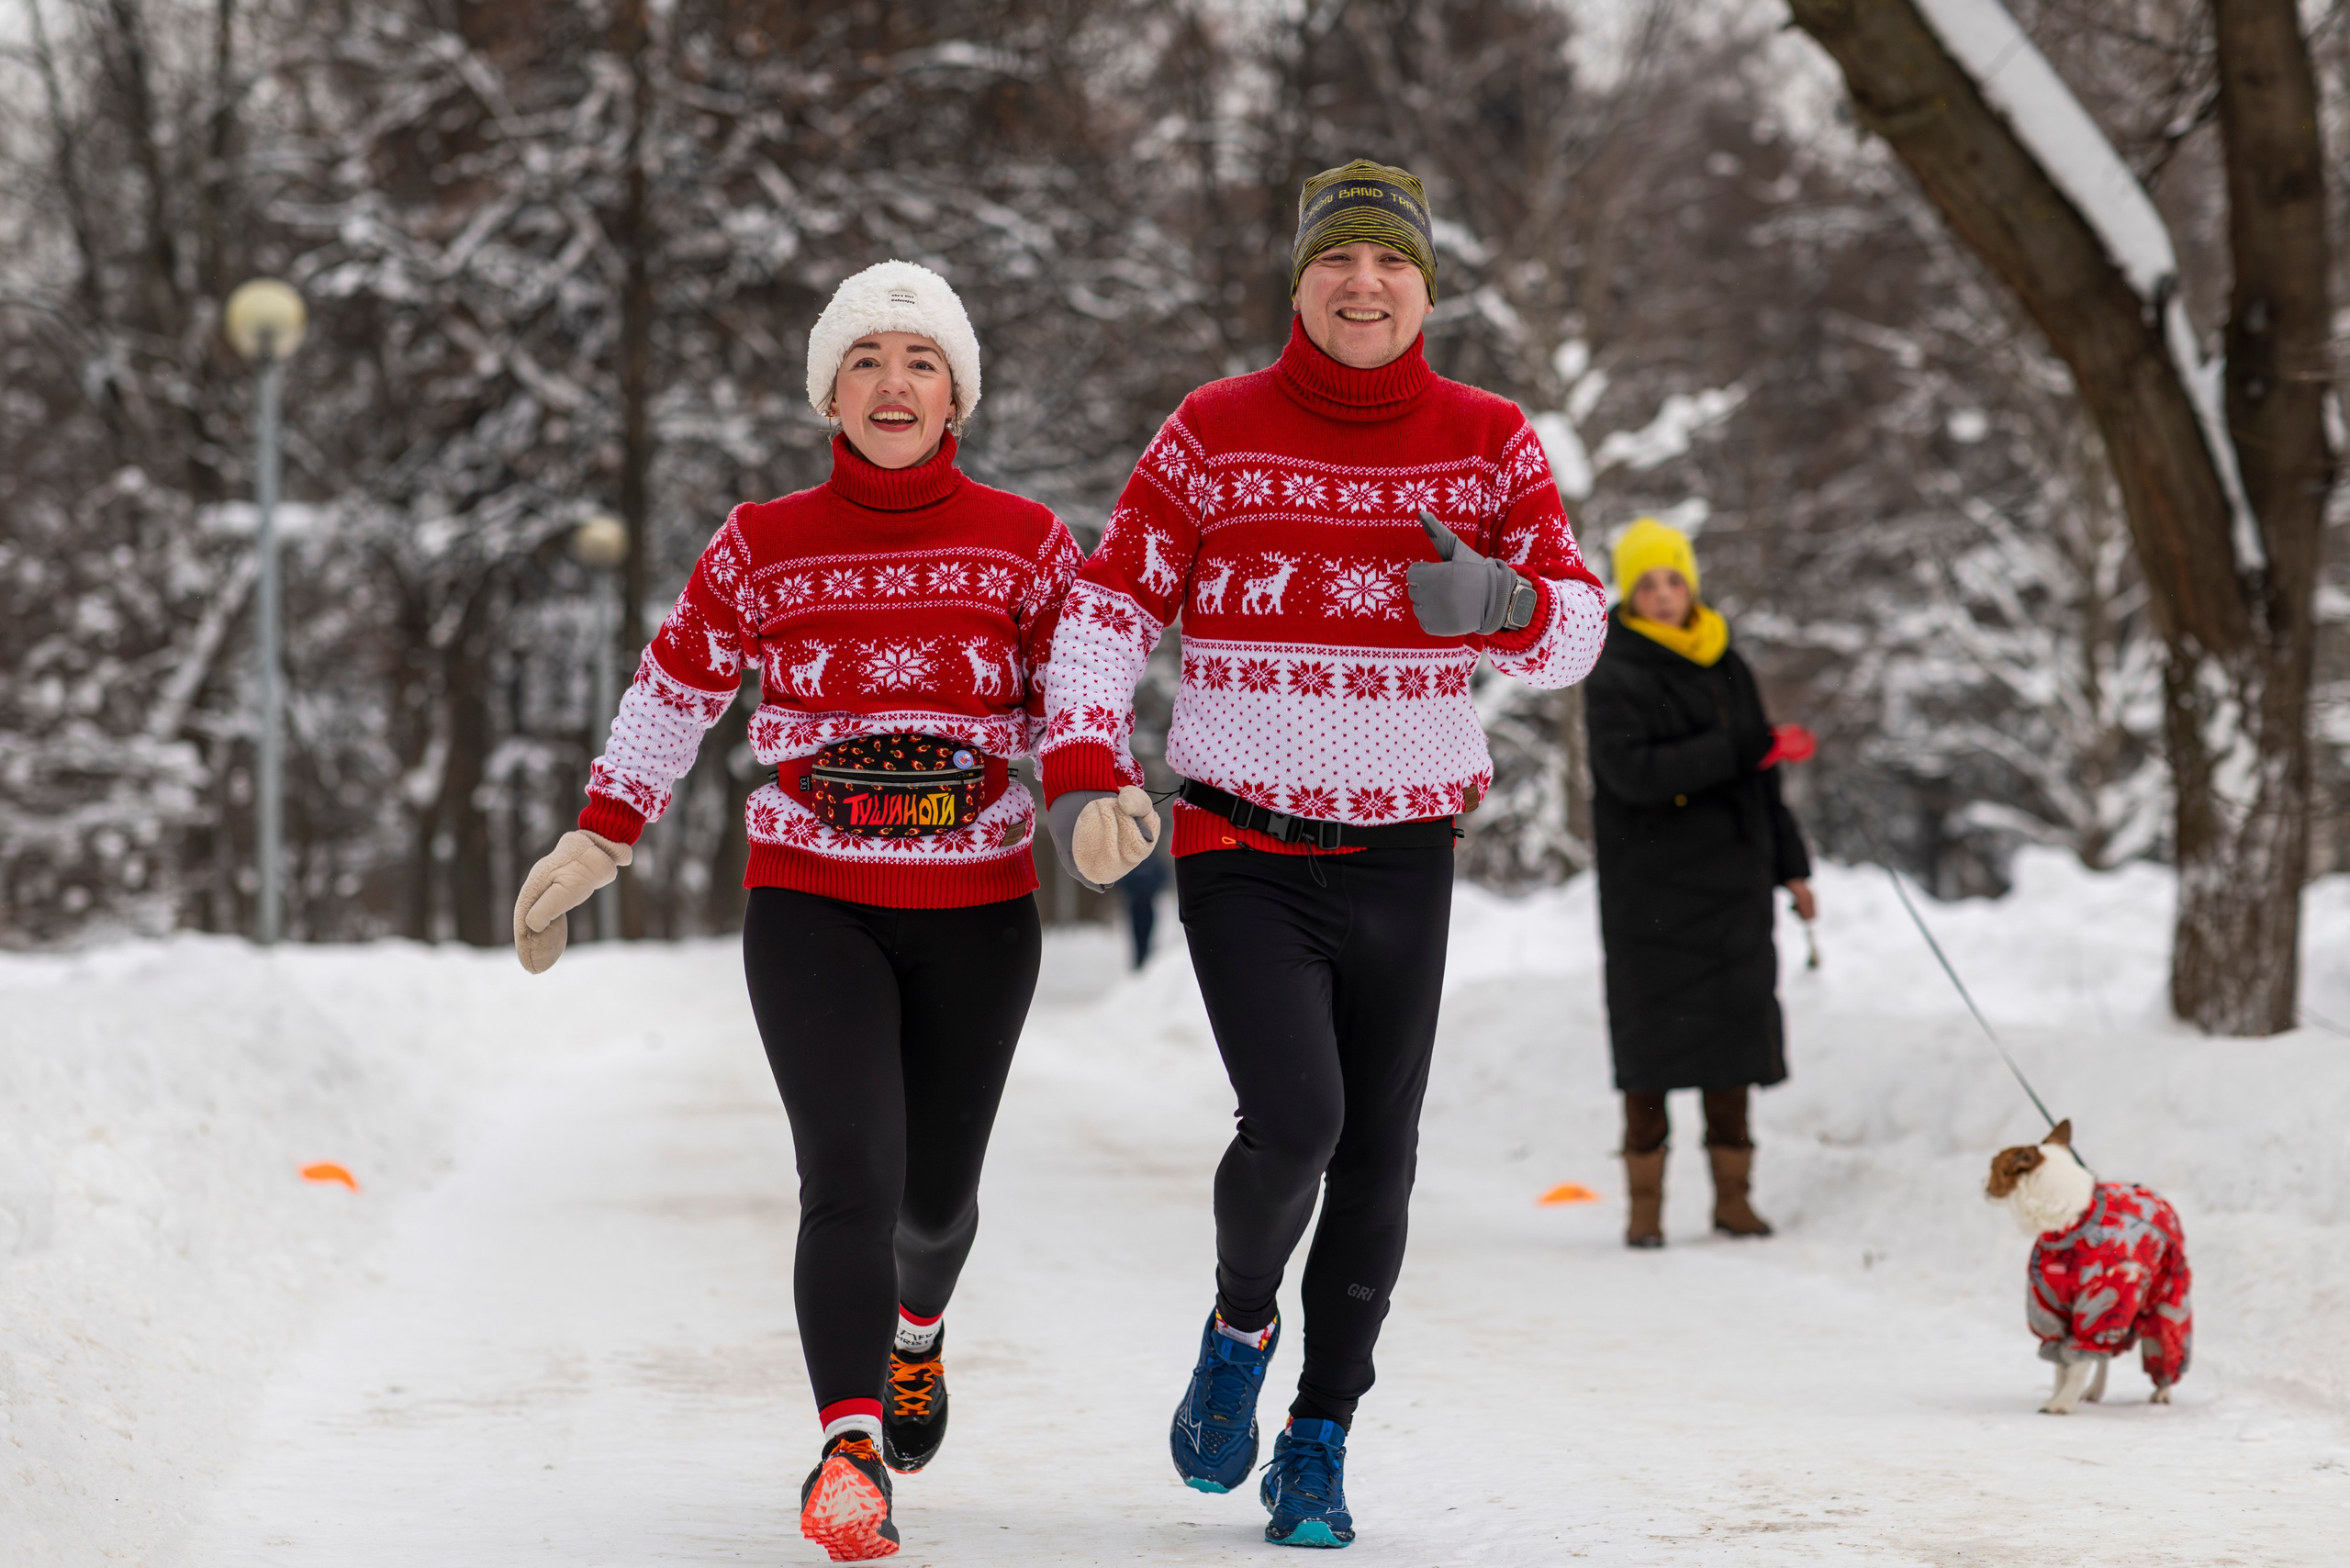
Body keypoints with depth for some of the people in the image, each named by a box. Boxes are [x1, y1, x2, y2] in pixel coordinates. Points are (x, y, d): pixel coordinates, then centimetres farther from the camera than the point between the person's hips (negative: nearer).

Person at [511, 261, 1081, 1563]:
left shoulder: (1022, 543, 1)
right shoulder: (764, 548, 0)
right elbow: (678, 683, 10)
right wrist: (595, 842, 6)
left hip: (977, 914, 1)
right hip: (810, 905, -1)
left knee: (937, 1191, 12)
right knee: (849, 1170, -19)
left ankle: (916, 1325, 47)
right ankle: (849, 1452, -25)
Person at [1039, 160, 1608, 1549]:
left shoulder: (1489, 441, 2)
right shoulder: (1214, 434, -3)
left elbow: (1578, 629, 0)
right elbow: (1108, 611, -2)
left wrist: (1500, 601, -24)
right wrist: (1085, 775, -17)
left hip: (1405, 854, 2)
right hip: (1240, 847, -2)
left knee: (1378, 1156, 5)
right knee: (1295, 1121, -18)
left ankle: (1322, 1439, 21)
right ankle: (1241, 1321, 13)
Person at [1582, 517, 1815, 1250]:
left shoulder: (1726, 668, 13)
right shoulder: (1615, 679, -6)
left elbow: (1760, 774, 20)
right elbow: (1635, 773, -21)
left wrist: (1790, 866, 19)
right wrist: (1741, 750, -22)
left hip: (1731, 883, 5)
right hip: (1652, 888, -5)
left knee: (1734, 1031, 5)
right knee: (1653, 1038, -4)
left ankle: (1732, 1194, 11)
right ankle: (1645, 1202, 2)